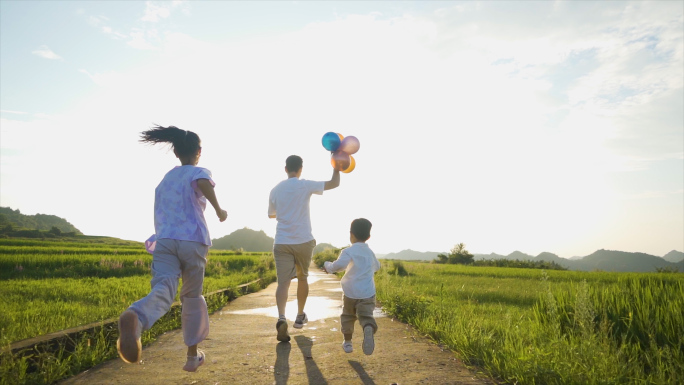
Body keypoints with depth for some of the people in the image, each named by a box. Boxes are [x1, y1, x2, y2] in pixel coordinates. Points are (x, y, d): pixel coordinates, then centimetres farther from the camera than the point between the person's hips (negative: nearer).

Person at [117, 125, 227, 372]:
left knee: (162, 291, -19)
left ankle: (134, 319, -55)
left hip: (163, 241, 3)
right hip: (192, 242, -3)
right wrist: (219, 209, -13)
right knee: (192, 297, 15)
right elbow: (203, 183, -21)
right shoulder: (199, 172, 7)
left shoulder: (164, 180, 25)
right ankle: (192, 356, 26)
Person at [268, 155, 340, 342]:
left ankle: (281, 318, -28)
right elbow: (334, 183, -5)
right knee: (302, 278, 18)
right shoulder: (305, 185, -5)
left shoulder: (275, 190, 8)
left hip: (281, 242, 2)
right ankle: (300, 316, 30)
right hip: (303, 241, -2)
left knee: (283, 282, -5)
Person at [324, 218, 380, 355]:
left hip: (350, 292, -3)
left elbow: (338, 265, -25)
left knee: (347, 316, 18)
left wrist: (328, 265, -5)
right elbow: (377, 267, 28)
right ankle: (369, 328, -33)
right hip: (368, 293, 3)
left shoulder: (349, 251, -9)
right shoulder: (370, 252, 10)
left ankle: (347, 342, 27)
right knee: (366, 316, 0)